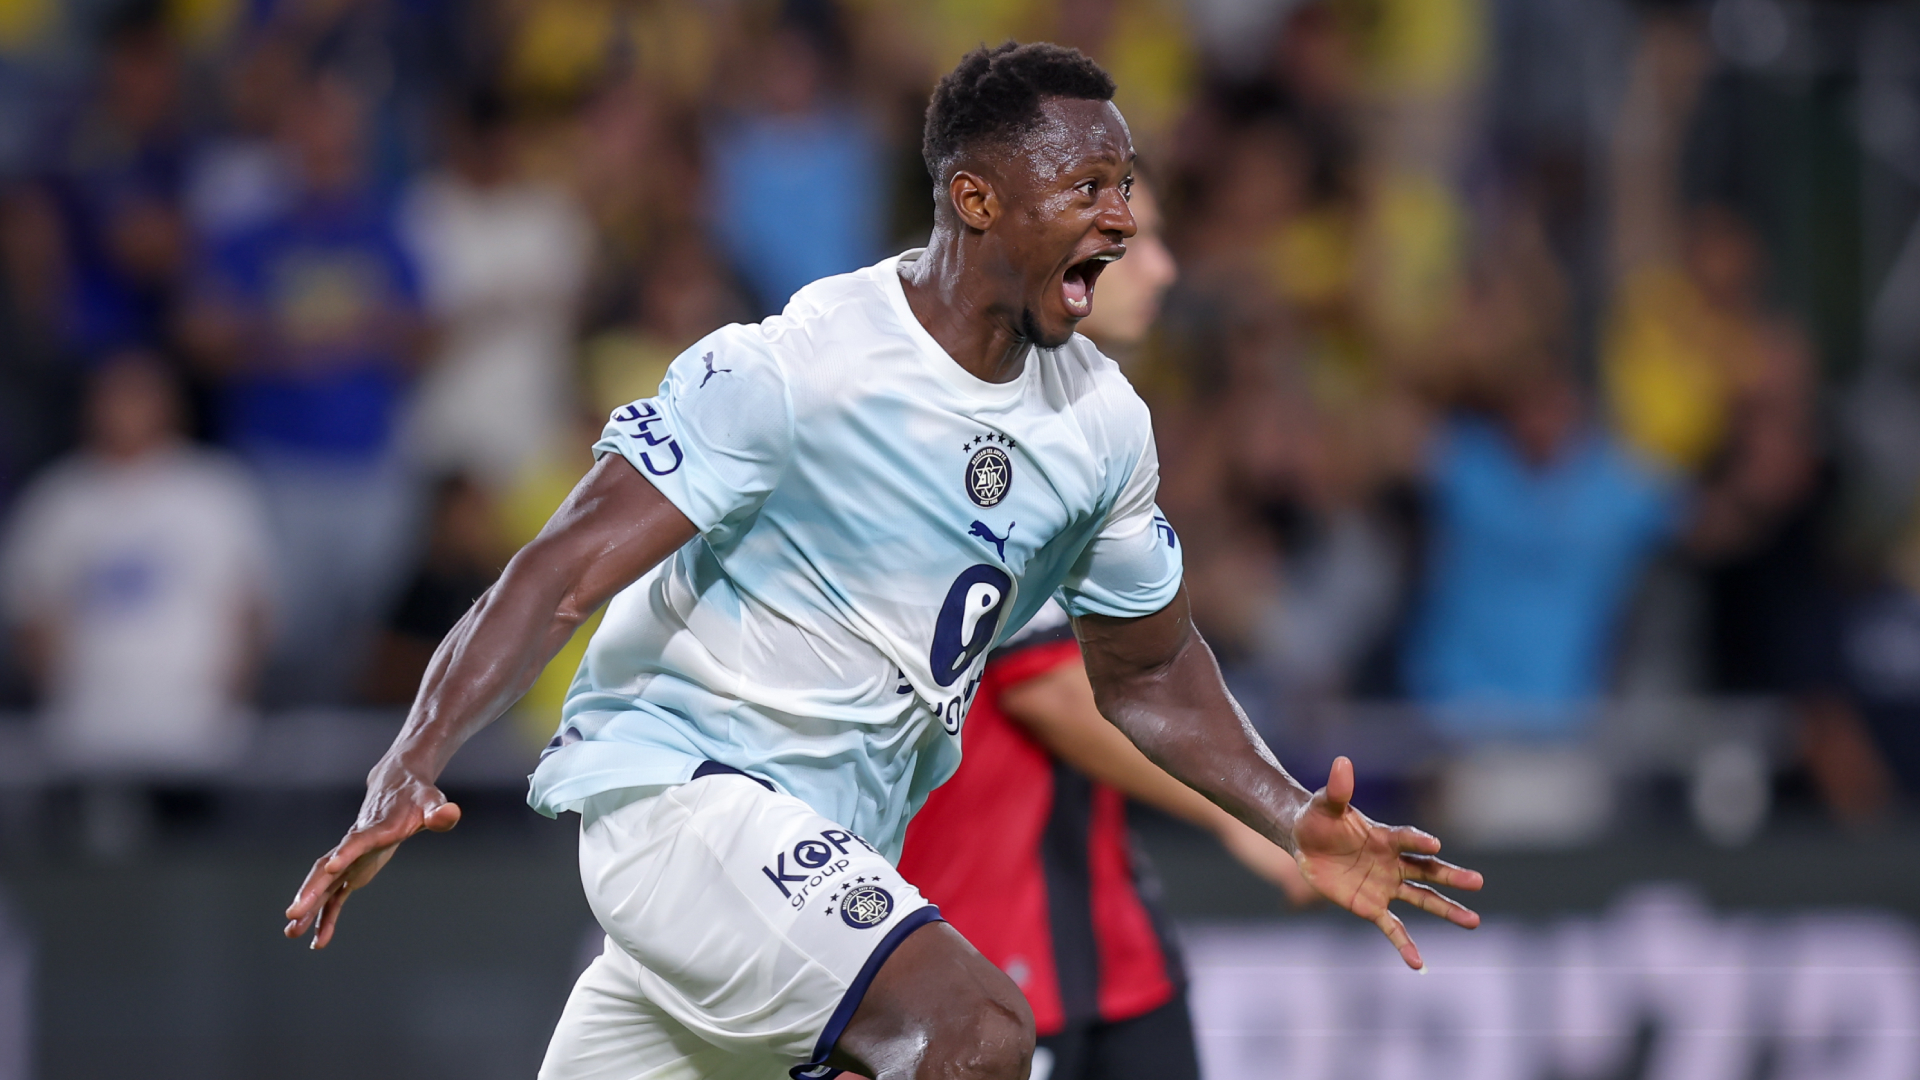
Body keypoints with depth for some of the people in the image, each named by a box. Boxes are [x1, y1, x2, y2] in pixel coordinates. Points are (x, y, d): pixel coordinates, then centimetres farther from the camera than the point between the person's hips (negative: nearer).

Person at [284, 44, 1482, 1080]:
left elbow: (1146, 670, 19)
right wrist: (409, 773, -31)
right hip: (680, 783, -8)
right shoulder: (789, 368, -17)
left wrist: (1296, 822, 5)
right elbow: (567, 571, -20)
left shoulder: (1102, 422, 5)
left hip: (831, 858, 8)